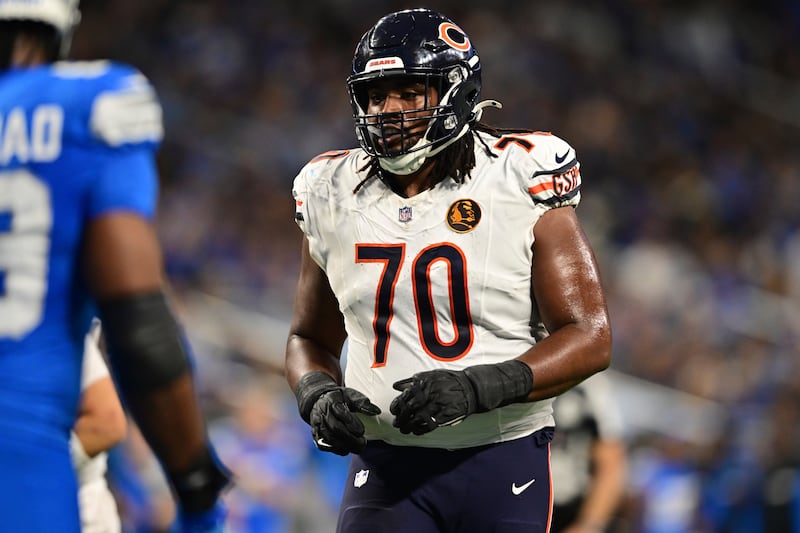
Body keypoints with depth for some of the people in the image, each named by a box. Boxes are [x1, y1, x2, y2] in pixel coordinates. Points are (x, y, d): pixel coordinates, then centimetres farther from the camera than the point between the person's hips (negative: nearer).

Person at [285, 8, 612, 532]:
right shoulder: (335, 198, 5)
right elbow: (311, 338, 17)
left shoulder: (518, 185, -7)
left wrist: (479, 387, -22)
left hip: (502, 463, -2)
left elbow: (590, 337, -9)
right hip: (386, 467, 2)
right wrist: (318, 395, -6)